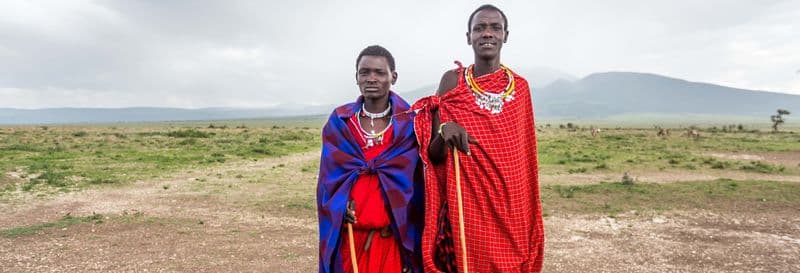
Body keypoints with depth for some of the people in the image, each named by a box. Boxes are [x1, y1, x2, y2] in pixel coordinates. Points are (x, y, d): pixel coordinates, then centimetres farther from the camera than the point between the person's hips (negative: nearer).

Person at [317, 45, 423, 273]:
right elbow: (329, 181, 3)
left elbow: (417, 185, -2)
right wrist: (342, 206, -13)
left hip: (395, 239, -1)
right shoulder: (339, 122, 3)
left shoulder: (409, 123, -2)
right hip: (349, 238, 2)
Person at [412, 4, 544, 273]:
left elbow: (523, 157, 12)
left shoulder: (520, 86, 5)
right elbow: (433, 155, -5)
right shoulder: (453, 81, -4)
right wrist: (445, 132, -26)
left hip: (511, 209, 3)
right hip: (464, 206, -2)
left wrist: (530, 214, 11)